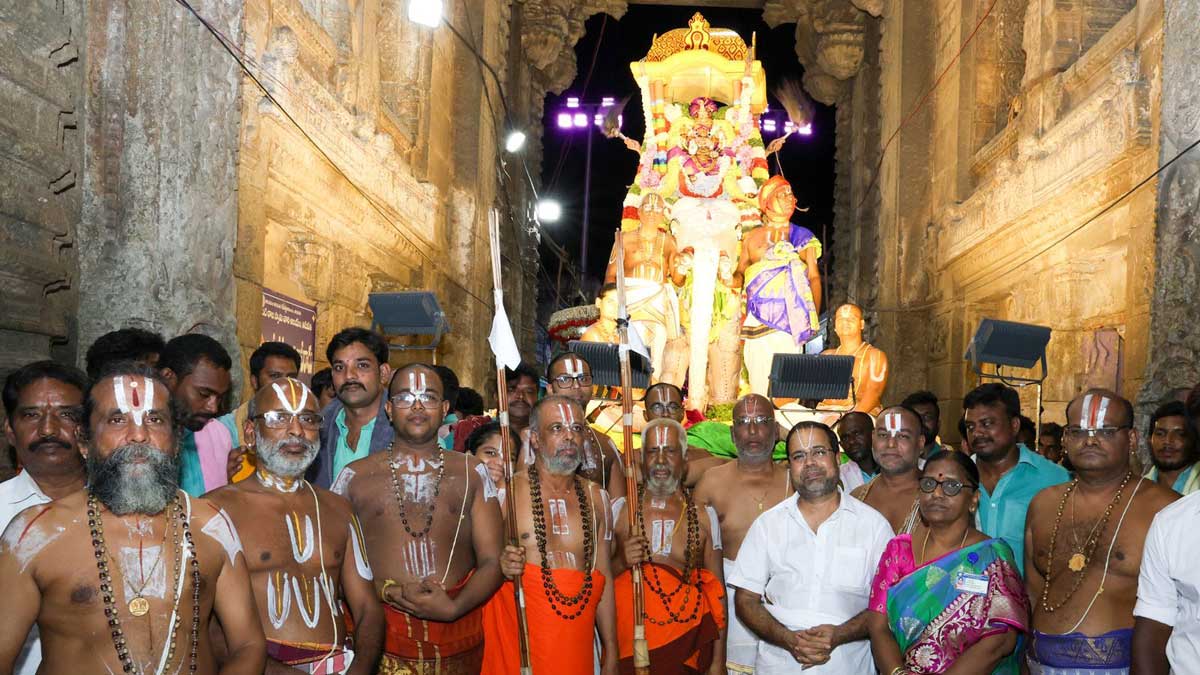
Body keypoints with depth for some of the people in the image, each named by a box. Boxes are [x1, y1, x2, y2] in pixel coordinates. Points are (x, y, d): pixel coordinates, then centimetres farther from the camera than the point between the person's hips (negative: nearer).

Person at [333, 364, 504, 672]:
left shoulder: (472, 472, 7)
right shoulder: (355, 476, 5)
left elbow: (492, 561, 3)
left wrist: (453, 608, -14)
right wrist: (387, 592, -14)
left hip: (457, 631, 1)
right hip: (378, 635, -1)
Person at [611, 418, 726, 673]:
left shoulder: (704, 516, 5)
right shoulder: (619, 509, 4)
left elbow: (717, 592, 5)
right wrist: (620, 562, -13)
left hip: (686, 642, 0)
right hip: (628, 643, 0)